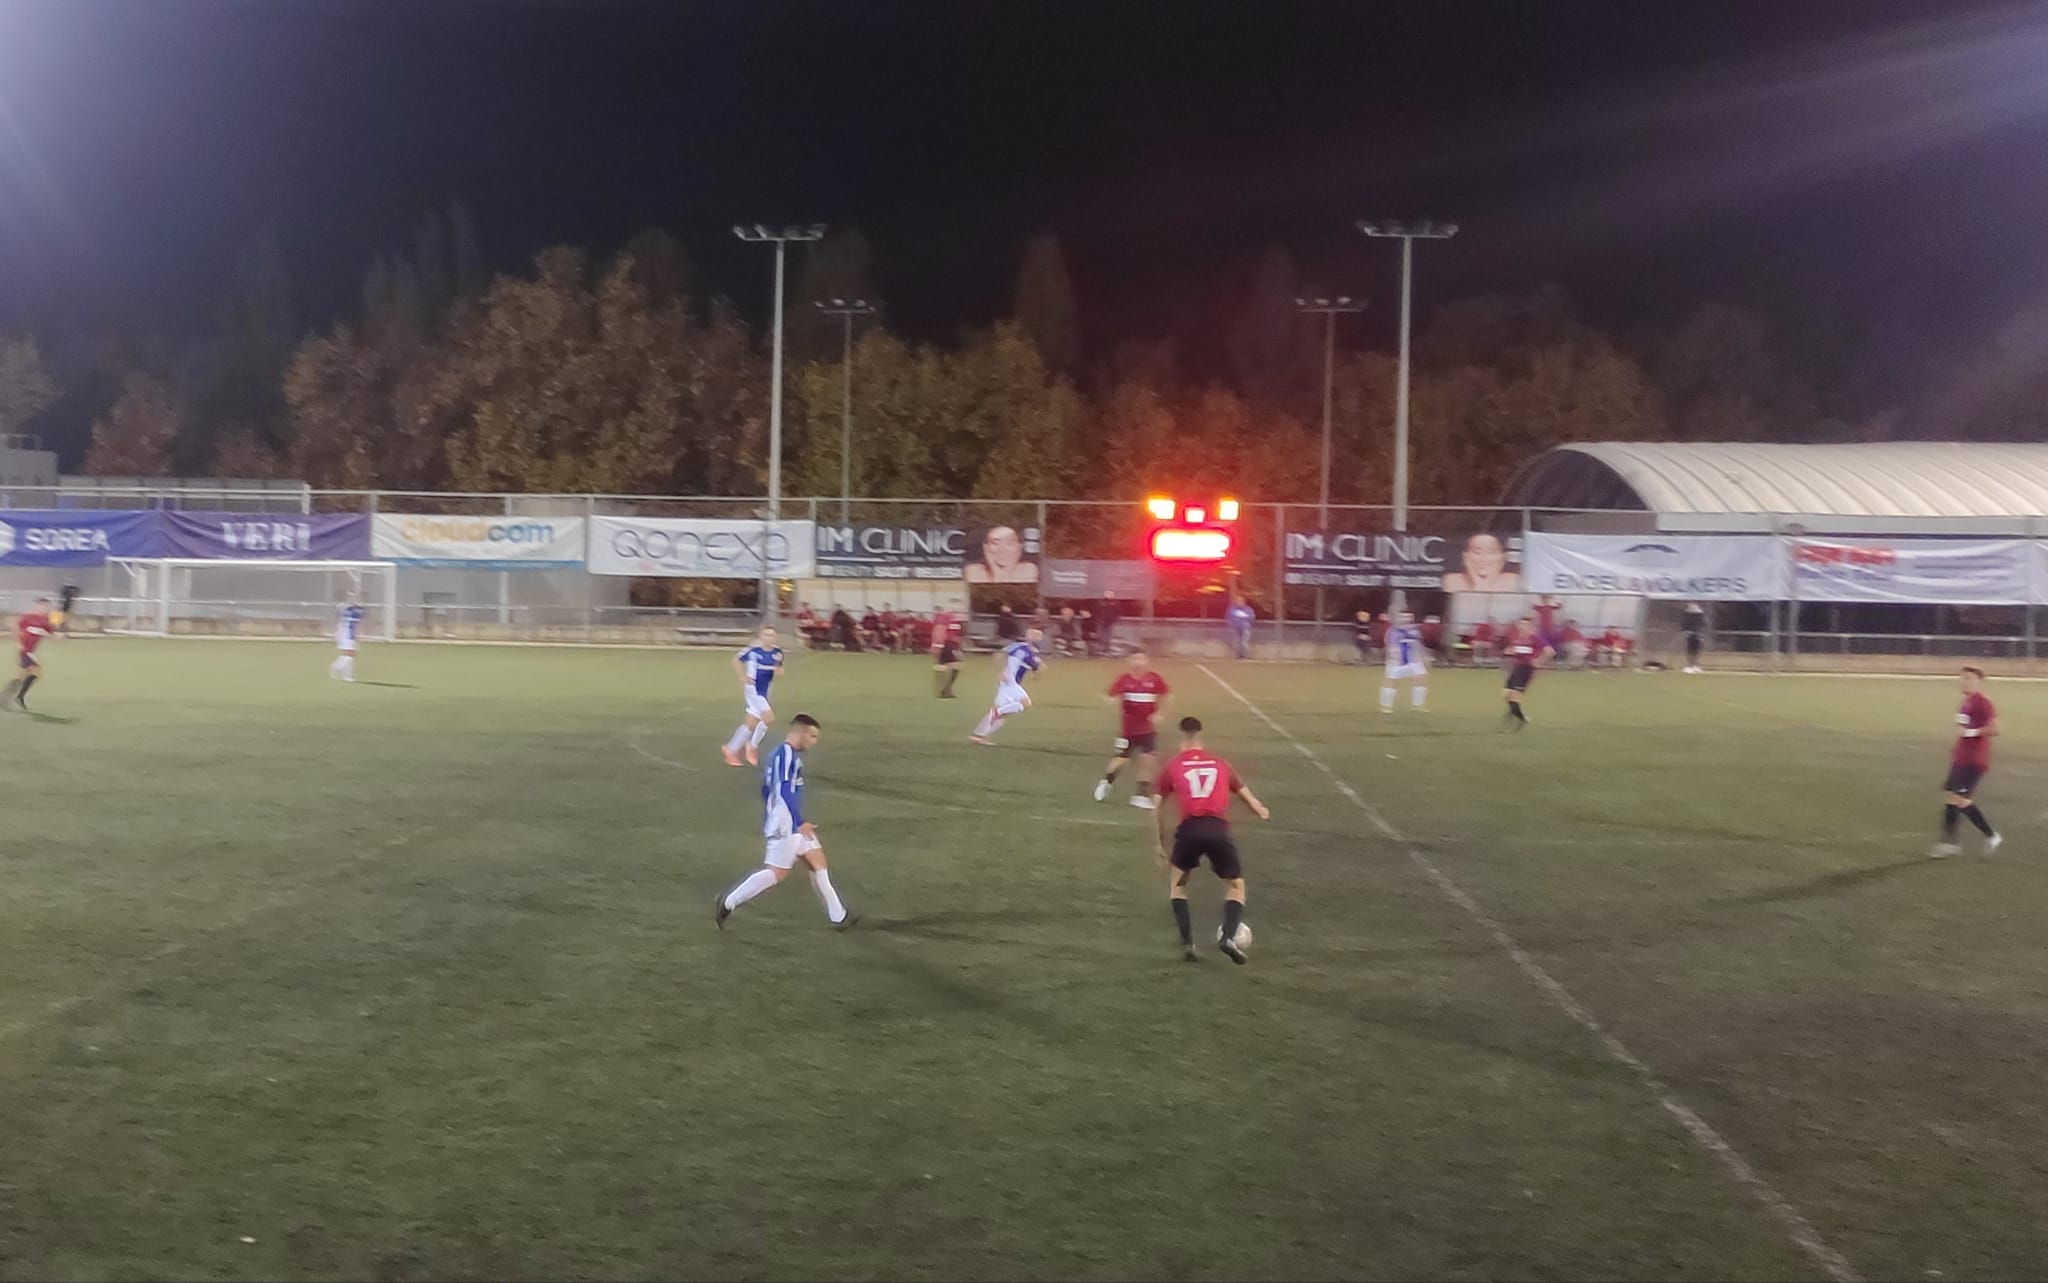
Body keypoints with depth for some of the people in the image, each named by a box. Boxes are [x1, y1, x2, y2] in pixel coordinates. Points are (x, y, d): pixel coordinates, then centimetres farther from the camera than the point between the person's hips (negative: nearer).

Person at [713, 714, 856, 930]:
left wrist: (771, 819, 28)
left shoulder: (778, 754, 13)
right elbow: (785, 793, -27)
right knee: (777, 873, -6)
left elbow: (767, 788, 21)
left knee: (817, 862, 12)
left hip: (793, 825, 11)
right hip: (786, 826, -11)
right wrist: (800, 823, -27)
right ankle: (727, 903, 1)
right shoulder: (788, 755, -18)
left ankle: (838, 916, 17)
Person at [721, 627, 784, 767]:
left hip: (764, 692, 7)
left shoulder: (777, 652, 1)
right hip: (753, 689, -7)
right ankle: (753, 746, 0)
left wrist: (779, 669, -13)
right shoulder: (753, 650, -14)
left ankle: (731, 750, 24)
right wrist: (743, 677, -10)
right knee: (769, 718, -17)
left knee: (751, 723, 10)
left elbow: (779, 669, 10)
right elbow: (736, 660, -3)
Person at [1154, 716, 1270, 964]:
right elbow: (1246, 795, 28)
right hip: (1219, 829, 1)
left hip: (1189, 829, 0)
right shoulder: (1220, 764, 21)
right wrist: (1261, 811, 50)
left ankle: (1187, 943, 13)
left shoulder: (1172, 767, 16)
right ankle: (1228, 936, -4)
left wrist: (1158, 845, 22)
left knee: (1176, 883, 24)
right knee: (1236, 886, 19)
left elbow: (1157, 810, 13)